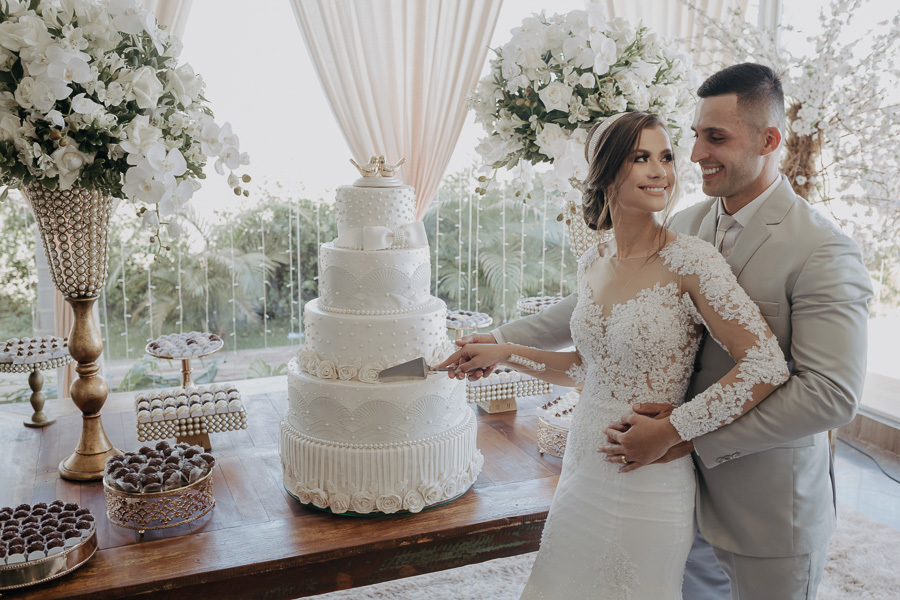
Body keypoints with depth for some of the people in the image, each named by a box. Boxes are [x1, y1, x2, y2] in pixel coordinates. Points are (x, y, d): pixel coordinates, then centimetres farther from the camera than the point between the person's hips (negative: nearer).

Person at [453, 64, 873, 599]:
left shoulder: (824, 252, -20)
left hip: (768, 510, -6)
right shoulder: (688, 224, 1)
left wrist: (691, 435, -26)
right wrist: (504, 340, 3)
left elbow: (832, 394, -24)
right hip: (685, 487, 6)